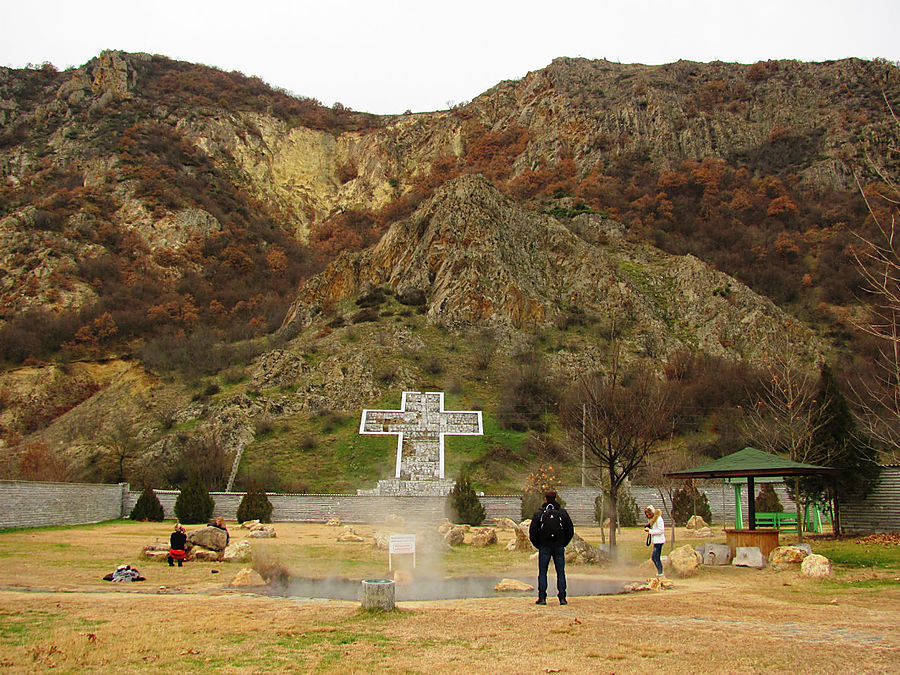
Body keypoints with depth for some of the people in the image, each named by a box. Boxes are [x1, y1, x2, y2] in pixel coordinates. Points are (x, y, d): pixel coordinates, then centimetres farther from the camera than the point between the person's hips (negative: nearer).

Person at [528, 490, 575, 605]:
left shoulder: (538, 513, -1)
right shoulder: (562, 512, 4)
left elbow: (532, 532, -2)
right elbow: (571, 530, 7)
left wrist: (538, 545, 10)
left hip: (544, 547, -1)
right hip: (559, 547, 1)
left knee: (542, 573, 4)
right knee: (561, 573, 5)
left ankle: (542, 598, -1)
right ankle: (562, 598, 2)